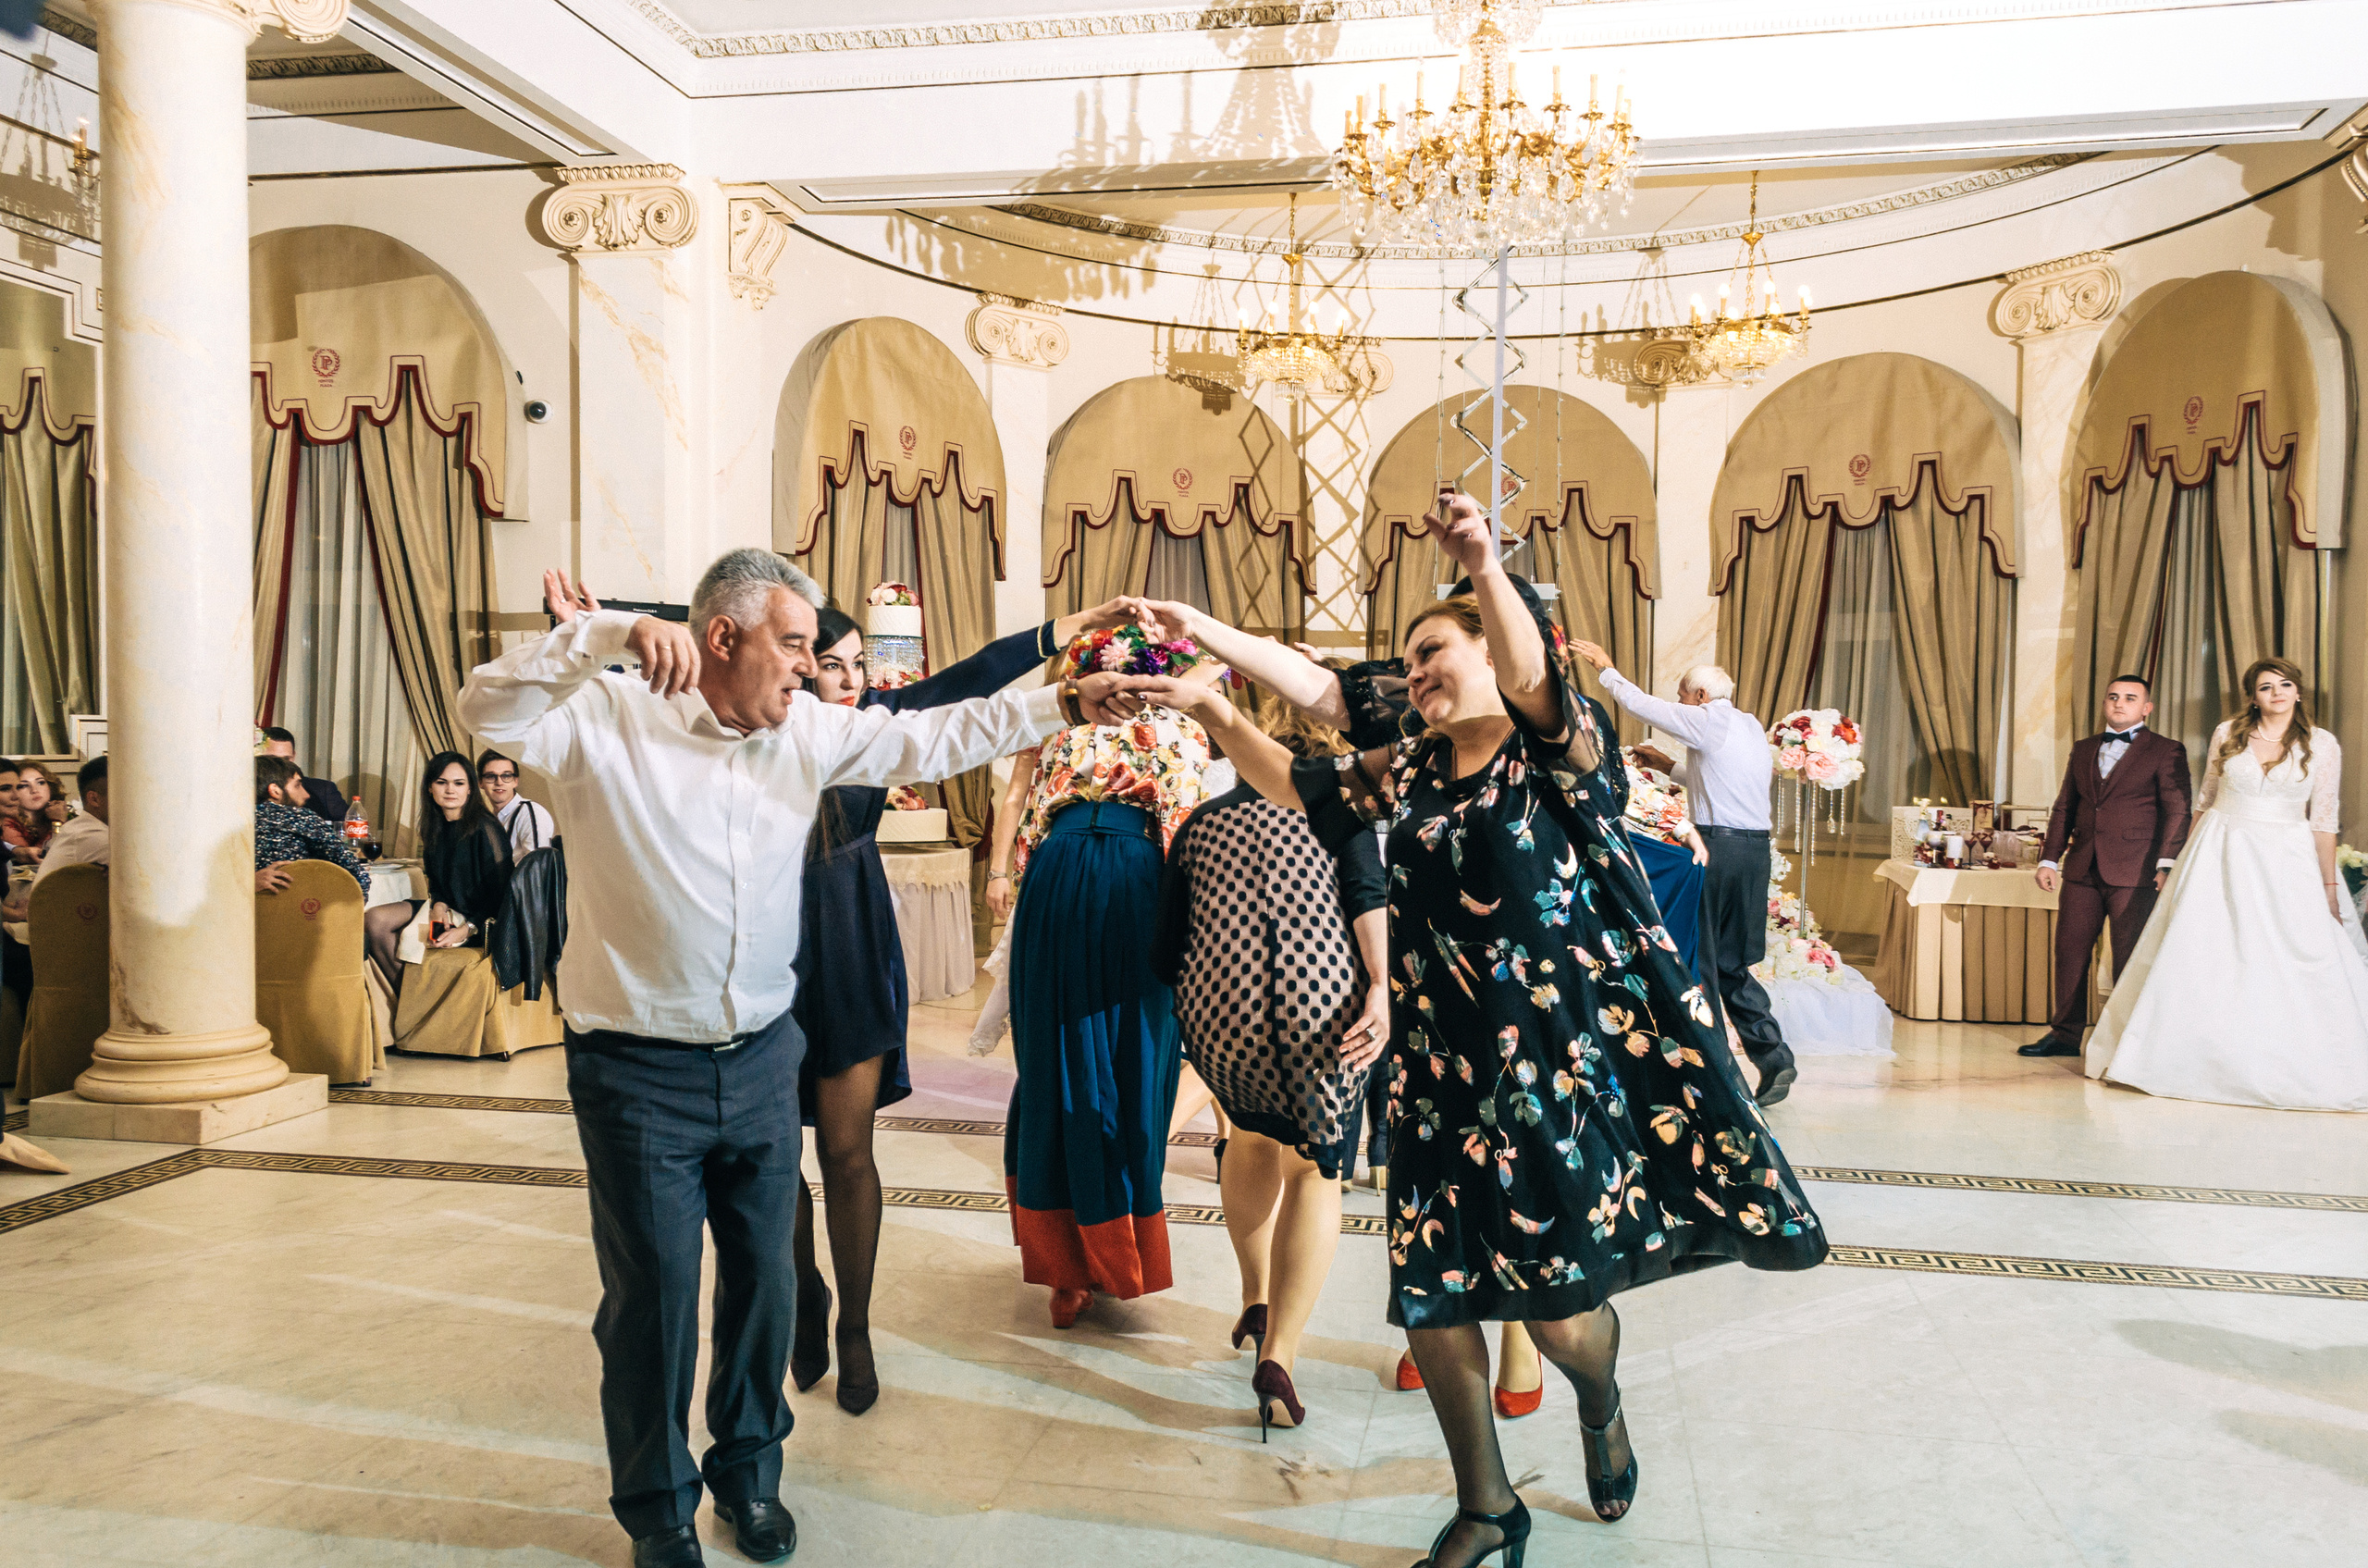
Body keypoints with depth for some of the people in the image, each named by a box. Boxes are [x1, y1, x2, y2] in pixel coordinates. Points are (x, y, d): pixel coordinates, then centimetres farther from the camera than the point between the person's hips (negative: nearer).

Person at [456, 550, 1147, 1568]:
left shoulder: (808, 732, 2)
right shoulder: (609, 719, -11)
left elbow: (931, 738, 3)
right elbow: (488, 710, -24)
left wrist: (1062, 704, -2)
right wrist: (609, 632, -32)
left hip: (763, 1061, 5)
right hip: (641, 1072, -4)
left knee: (763, 1280, 16)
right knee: (653, 1295, 8)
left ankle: (749, 1474, 39)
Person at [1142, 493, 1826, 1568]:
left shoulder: (1555, 750, -6)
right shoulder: (1411, 773, 9)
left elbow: (1532, 674, -26)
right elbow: (1298, 788, 13)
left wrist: (1484, 569, -44)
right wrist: (1210, 711, 2)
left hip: (1565, 1060, -5)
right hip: (1447, 1068, 5)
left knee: (1562, 1306, 1)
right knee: (1432, 1294, 5)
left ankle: (1601, 1407, 40)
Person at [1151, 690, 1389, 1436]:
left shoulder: (1204, 819, 19)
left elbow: (1165, 953, 14)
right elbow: (1366, 891, -6)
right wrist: (1380, 989, -14)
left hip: (1219, 1011, 3)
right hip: (1321, 1005, -2)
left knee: (1253, 1133, 32)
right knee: (1314, 1168, 16)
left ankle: (1255, 1296, 37)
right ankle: (1279, 1355, 8)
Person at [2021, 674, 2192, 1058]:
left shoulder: (2166, 751, 2)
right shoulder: (2083, 749, 17)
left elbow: (2176, 811, -4)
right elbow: (2064, 808, 19)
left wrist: (2166, 863, -14)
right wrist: (2049, 859, 11)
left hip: (2134, 873, -5)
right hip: (2081, 870, 5)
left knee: (2130, 958, -2)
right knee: (2070, 952, 6)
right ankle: (2065, 1034, 15)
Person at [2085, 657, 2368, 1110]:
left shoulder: (2321, 745, 0)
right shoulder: (2227, 734, 3)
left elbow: (2323, 820, 2)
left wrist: (2329, 886, 2)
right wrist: (2187, 862, 12)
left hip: (2285, 862, -1)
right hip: (2220, 854, 1)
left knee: (2300, 964, -5)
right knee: (2198, 959, 1)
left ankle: (2300, 1071, 7)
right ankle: (2186, 1059, 12)